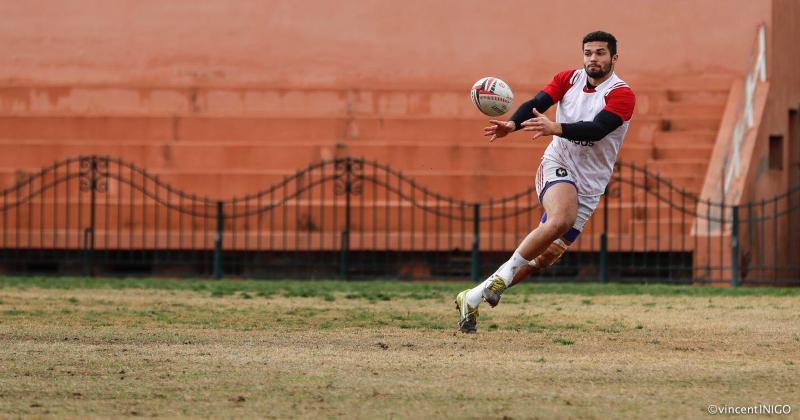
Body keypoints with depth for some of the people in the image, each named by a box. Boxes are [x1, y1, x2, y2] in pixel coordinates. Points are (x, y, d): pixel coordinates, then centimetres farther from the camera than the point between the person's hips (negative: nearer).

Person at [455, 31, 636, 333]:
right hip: (557, 167, 0)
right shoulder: (569, 79, 3)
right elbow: (538, 103, -12)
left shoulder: (622, 95, -9)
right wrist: (513, 124, -33)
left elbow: (596, 129, -25)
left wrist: (556, 128, -41)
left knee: (547, 256, -3)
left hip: (589, 186, 0)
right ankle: (505, 273, -24)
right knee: (561, 219, -34)